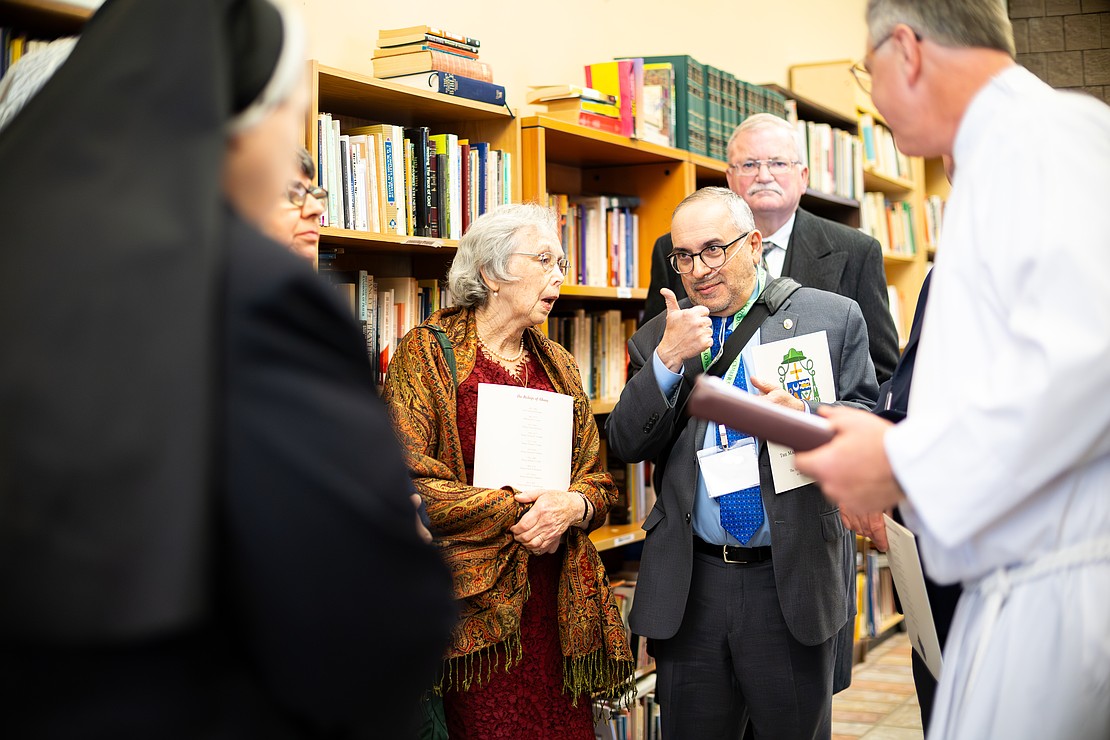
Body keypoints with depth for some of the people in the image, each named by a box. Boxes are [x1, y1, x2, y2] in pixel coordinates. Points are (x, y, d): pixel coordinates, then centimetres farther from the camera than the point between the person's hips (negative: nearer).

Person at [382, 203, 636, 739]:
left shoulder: (558, 365, 17)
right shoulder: (427, 354, -2)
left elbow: (598, 480, 17)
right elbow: (405, 482, -12)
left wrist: (572, 506, -7)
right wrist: (516, 511, -12)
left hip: (556, 601, 5)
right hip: (474, 604, -5)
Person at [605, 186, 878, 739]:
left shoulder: (833, 318, 0)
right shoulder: (658, 339, 8)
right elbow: (626, 446, 0)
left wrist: (804, 418, -21)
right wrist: (668, 361, -14)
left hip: (793, 583, -2)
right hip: (689, 589, 2)